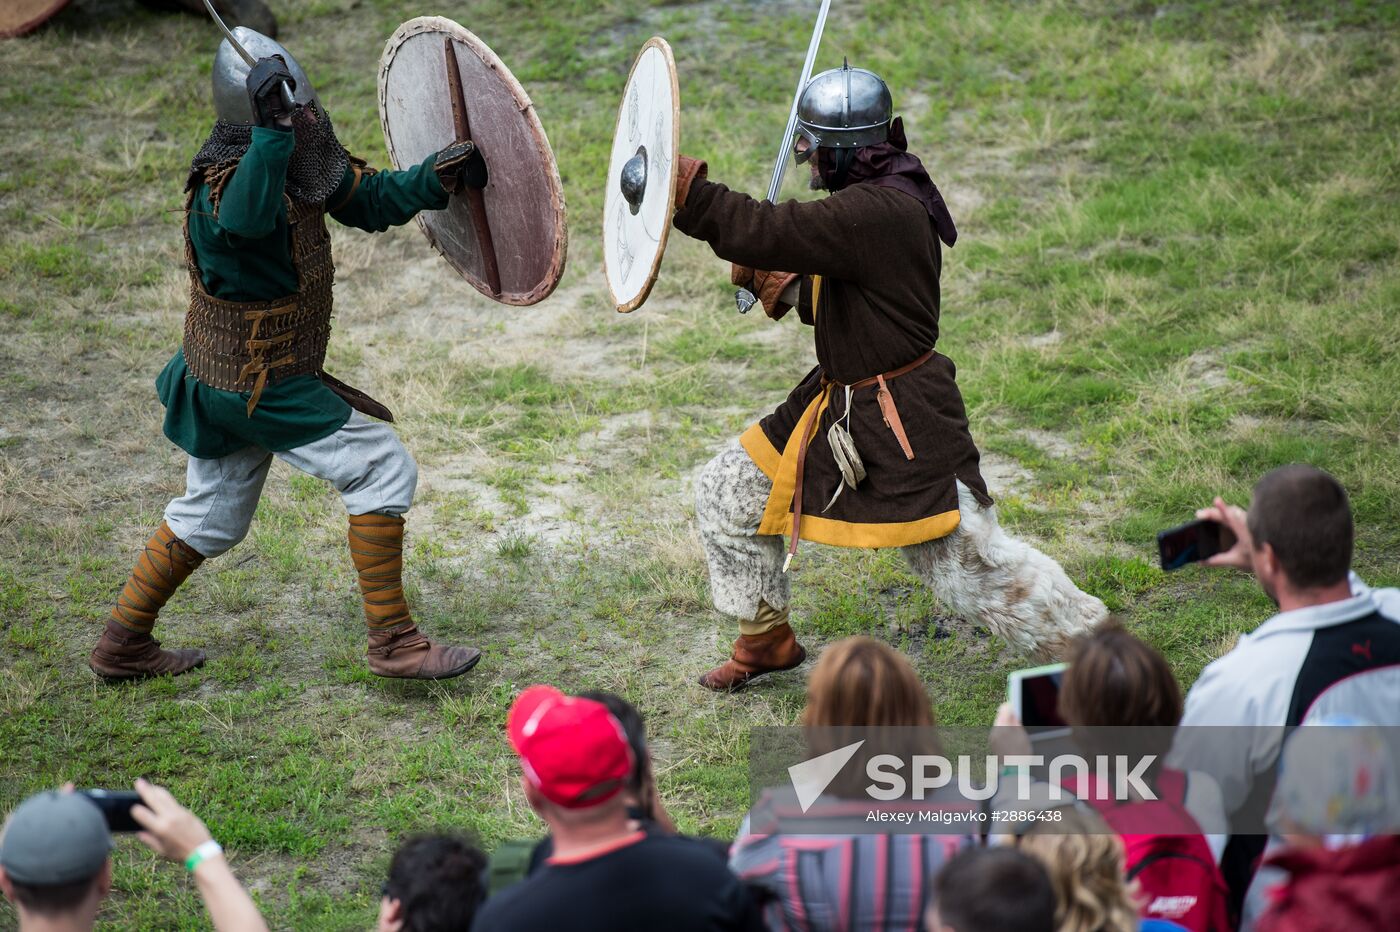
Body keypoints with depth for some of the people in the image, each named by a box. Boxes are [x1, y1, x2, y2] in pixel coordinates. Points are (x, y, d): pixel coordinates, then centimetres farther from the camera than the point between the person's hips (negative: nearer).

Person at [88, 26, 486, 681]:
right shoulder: (223, 186, -27)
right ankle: (394, 643, -2)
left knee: (210, 518, 20)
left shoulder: (307, 159, 0)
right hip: (259, 387, -9)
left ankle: (122, 647, 30)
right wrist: (271, 131, -57)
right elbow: (246, 218, -50)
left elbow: (370, 199, 9)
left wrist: (439, 175, -6)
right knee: (382, 467, -8)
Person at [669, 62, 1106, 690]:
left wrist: (682, 188, -27)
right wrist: (784, 285, -1)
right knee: (727, 493, 13)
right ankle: (767, 639, 30)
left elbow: (769, 232, -33)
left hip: (905, 425, -10)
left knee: (968, 564, -6)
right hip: (842, 399, 10)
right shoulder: (877, 198, 7)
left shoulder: (877, 214, -25)